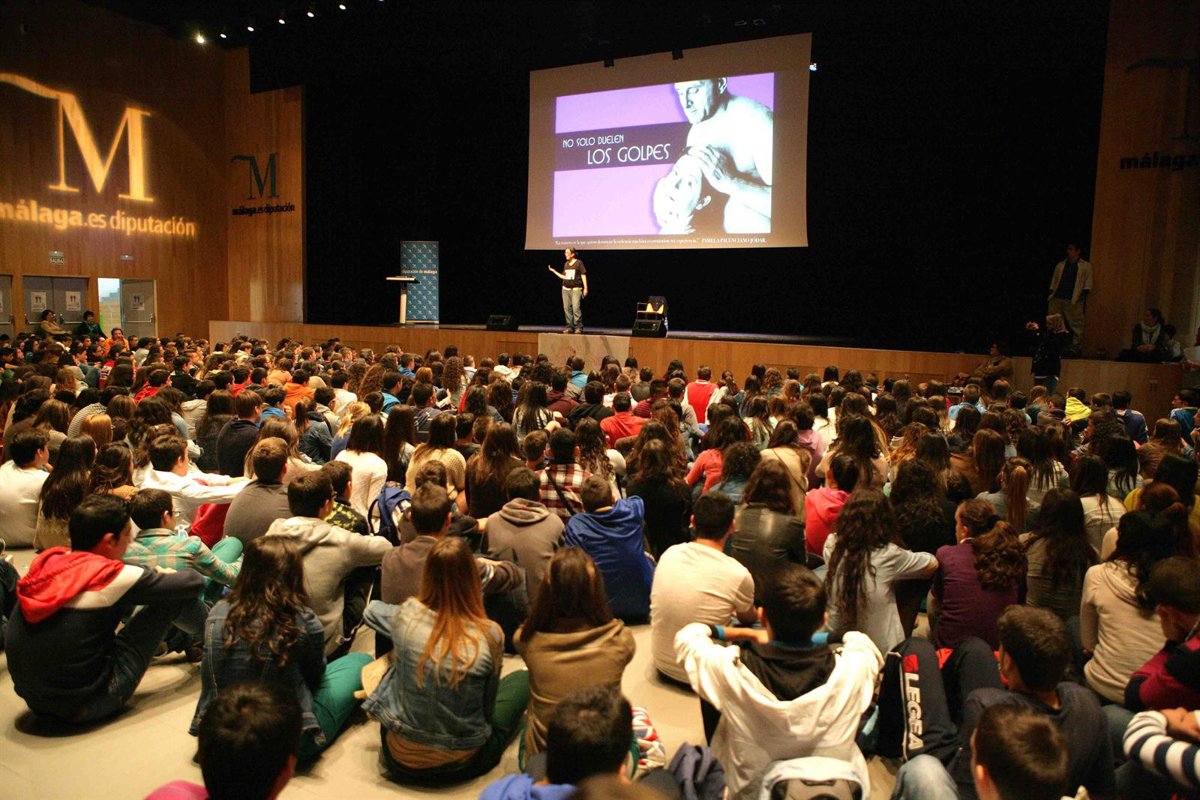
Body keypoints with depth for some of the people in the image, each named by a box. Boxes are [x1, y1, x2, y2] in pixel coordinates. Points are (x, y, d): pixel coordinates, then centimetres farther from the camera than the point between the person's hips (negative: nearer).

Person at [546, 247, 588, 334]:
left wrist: (585, 288, -6)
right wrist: (553, 271, 20)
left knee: (576, 308, -15)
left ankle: (579, 327, -9)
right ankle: (570, 327, 8)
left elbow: (583, 275, -1)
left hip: (576, 289, -6)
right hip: (566, 288, 6)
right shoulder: (566, 264, 15)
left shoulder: (579, 263, -1)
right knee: (567, 308, 2)